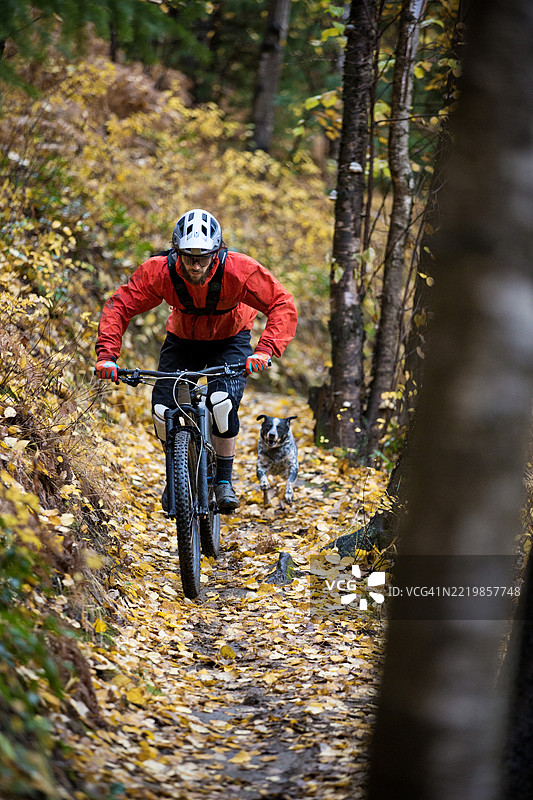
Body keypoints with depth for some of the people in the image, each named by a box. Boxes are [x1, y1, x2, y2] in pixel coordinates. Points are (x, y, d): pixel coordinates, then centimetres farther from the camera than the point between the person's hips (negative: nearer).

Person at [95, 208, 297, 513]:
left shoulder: (238, 270, -32)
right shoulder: (160, 271, -28)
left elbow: (283, 305, -31)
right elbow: (120, 306, -20)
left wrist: (265, 350, -46)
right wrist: (107, 355, -33)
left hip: (230, 340, -2)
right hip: (183, 340, 2)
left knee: (223, 401, -27)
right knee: (162, 406, -17)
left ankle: (224, 479, -6)